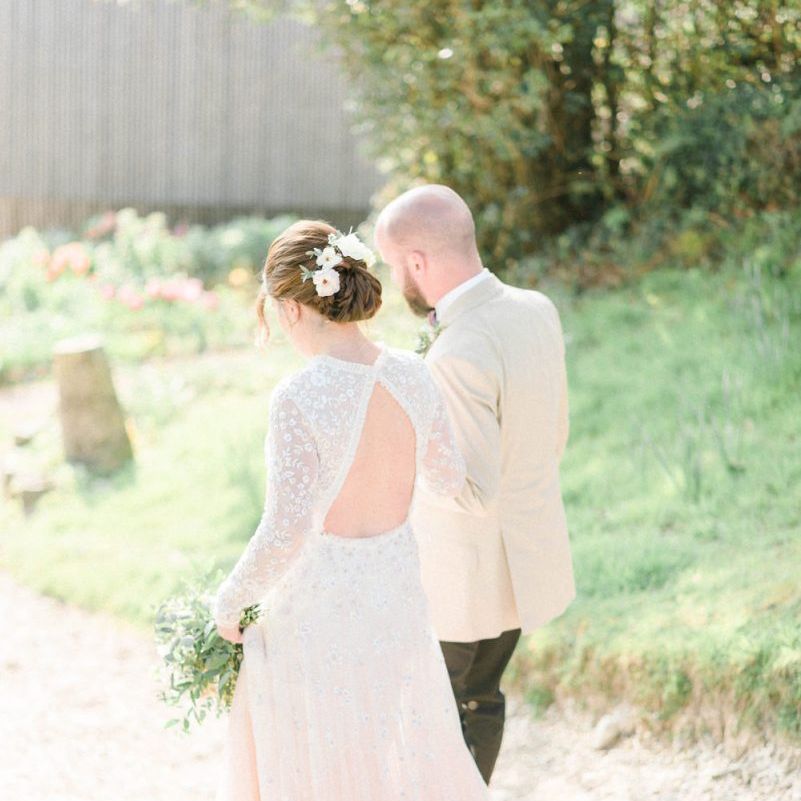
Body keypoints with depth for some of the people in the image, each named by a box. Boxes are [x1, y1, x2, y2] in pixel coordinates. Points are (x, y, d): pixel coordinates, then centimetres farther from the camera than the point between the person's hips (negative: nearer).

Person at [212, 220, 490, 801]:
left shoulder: (300, 398, -26)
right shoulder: (413, 375, -8)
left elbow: (284, 536, -25)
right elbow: (447, 479, 7)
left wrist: (229, 602, -8)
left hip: (316, 607, -5)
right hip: (397, 597, 6)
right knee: (406, 750, 25)